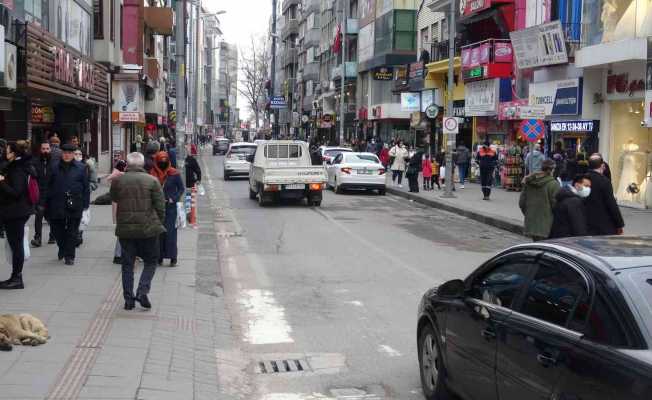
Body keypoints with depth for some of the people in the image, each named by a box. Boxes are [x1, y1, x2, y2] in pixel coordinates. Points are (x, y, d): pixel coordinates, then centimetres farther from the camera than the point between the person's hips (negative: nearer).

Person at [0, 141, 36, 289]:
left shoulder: (18, 170, -17)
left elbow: (15, 192, -23)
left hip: (16, 213, -10)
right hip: (16, 212, 10)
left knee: (16, 245, -3)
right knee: (16, 244, 14)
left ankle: (17, 278, 4)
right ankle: (16, 277, 21)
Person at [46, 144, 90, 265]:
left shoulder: (81, 168, 2)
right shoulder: (55, 167, 6)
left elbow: (86, 187, 3)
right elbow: (49, 186, 8)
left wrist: (85, 203, -2)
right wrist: (47, 204, 4)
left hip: (74, 206, -2)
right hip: (57, 204, 2)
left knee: (72, 232, 3)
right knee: (57, 230, 9)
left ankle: (69, 256, 12)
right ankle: (62, 249, 35)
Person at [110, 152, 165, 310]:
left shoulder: (117, 181, 1)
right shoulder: (152, 181, -4)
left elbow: (113, 202, 10)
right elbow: (160, 207, -3)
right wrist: (158, 224, 8)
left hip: (125, 229, 2)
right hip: (148, 229, -2)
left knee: (127, 264, 11)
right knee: (150, 262, 12)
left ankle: (128, 299, 12)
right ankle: (142, 292, -5)